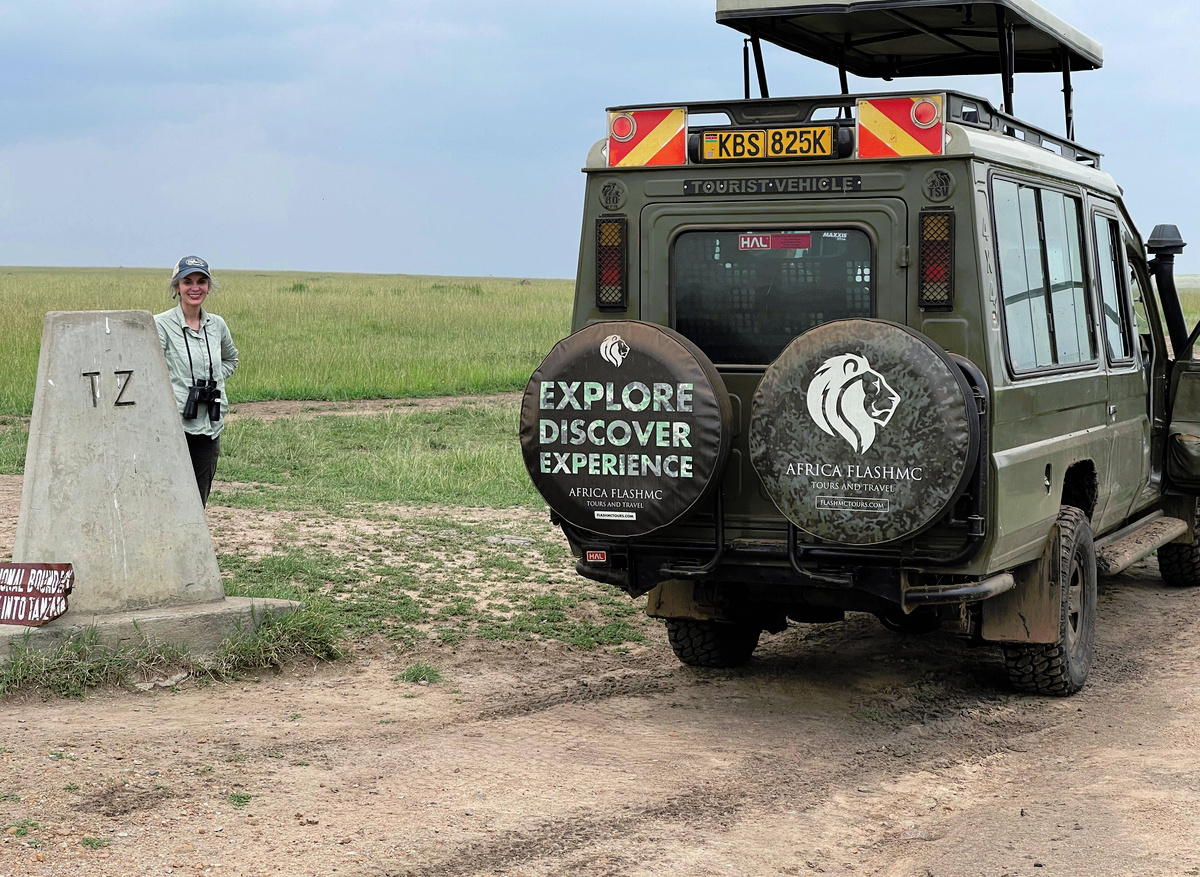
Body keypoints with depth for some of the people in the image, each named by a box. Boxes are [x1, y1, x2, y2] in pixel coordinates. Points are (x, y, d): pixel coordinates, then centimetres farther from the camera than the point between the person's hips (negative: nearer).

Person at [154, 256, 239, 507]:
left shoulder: (217, 325, 10)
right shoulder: (161, 325, -6)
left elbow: (231, 359, 30)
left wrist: (214, 380, 12)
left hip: (209, 427, 5)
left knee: (198, 503, 8)